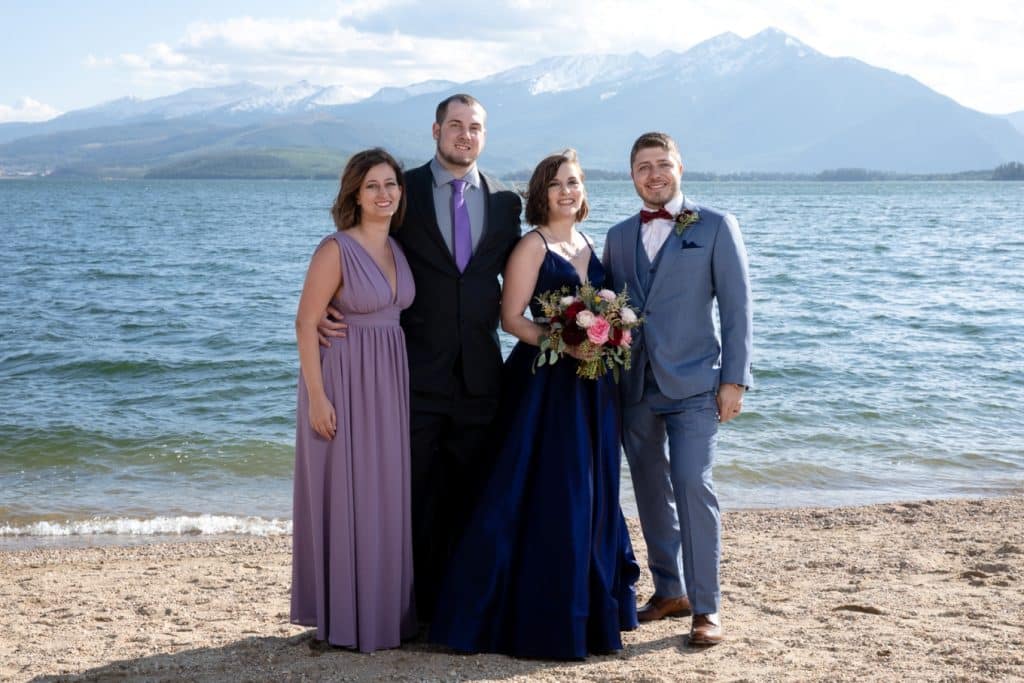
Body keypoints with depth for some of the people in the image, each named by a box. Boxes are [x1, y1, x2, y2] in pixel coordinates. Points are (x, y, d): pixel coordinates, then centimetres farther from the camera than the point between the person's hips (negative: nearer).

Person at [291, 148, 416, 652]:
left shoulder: (399, 248, 9)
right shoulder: (336, 249, -12)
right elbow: (306, 323, -13)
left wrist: (402, 379, 11)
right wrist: (317, 396, -17)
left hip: (390, 383, 7)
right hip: (344, 383, -7)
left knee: (388, 494, 12)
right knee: (346, 496, 1)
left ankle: (386, 608, 24)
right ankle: (346, 617, 13)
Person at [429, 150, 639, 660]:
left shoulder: (590, 246, 14)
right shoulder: (532, 246, -6)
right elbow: (512, 317, -11)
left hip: (590, 387, 7)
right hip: (544, 384, -7)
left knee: (590, 492, 13)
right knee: (545, 495, -5)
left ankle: (589, 605, 26)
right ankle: (540, 617, 4)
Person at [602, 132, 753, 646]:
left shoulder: (715, 227, 0)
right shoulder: (618, 236, 12)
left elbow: (735, 307, -3)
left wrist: (734, 379, -9)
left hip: (693, 385, -5)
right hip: (634, 386, 5)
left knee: (691, 484, -14)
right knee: (651, 491, 10)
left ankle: (705, 607, -6)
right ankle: (669, 591, 23)